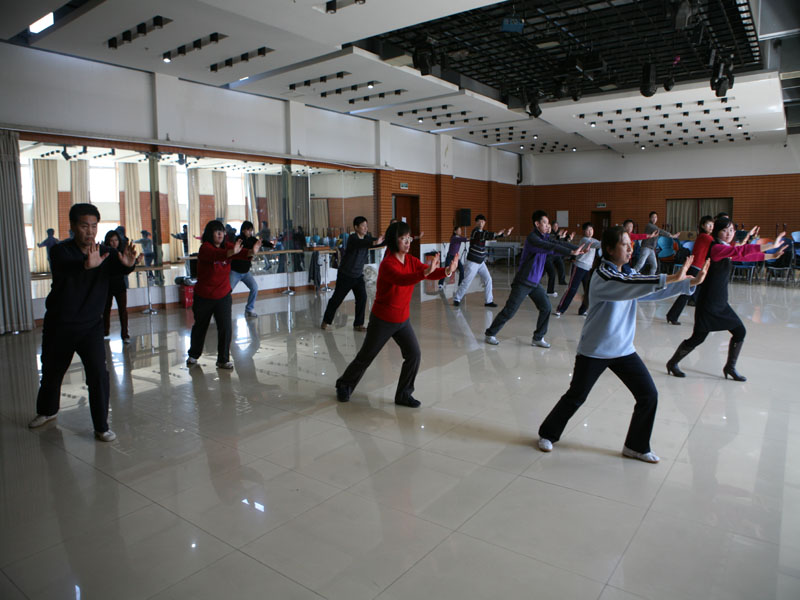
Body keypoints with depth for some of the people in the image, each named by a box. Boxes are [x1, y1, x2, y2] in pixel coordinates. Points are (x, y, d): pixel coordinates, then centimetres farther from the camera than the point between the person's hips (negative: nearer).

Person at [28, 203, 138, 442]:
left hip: (91, 326, 0)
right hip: (58, 325, 1)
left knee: (99, 375, -13)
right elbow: (64, 267, -36)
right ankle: (47, 411, 47)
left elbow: (119, 269, -27)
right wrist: (86, 265, -59)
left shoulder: (105, 253, -7)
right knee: (51, 372, 19)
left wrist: (128, 263, -53)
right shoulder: (61, 251, -13)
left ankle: (102, 427, 1)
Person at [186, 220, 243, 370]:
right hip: (204, 296, -2)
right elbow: (215, 255, -39)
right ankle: (193, 355, 38)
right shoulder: (205, 248, -16)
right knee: (200, 326, 16)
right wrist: (231, 253, -58)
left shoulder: (227, 246, -2)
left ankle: (223, 360, 6)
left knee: (225, 328, -6)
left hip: (223, 295, 3)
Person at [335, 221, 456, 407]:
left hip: (403, 320, 6)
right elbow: (401, 280, -42)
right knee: (365, 357, 9)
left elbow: (431, 273, -12)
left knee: (414, 354, -6)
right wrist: (426, 272, -55)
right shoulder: (387, 264, -23)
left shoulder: (411, 261, -2)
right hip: (382, 320, -6)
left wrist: (447, 271, -34)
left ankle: (404, 395, 12)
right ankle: (344, 386, 34)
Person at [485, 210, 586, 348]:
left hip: (535, 283, 8)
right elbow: (550, 248, -30)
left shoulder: (545, 237, 8)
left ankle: (538, 338, 13)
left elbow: (559, 243, 3)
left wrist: (578, 248, -10)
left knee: (546, 307, 1)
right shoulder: (532, 238, -19)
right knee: (509, 311, -4)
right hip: (523, 282, -8)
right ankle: (490, 334, 11)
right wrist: (571, 252, -34)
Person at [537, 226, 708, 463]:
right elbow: (629, 286, -34)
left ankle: (636, 447, 20)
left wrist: (690, 282, -6)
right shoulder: (603, 276, -17)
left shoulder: (630, 275, 9)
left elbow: (654, 290, 6)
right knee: (576, 397, 5)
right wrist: (670, 278, -39)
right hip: (594, 351, -7)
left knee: (649, 395, 2)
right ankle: (547, 433, 27)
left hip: (623, 350, 7)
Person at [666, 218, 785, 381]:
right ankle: (672, 363, 16)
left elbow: (744, 256, 24)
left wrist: (771, 256, 19)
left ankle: (730, 368, 25)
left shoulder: (726, 249, 12)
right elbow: (741, 251, -31)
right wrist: (772, 245, -31)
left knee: (740, 332, 10)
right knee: (698, 338, -3)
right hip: (708, 304, -10)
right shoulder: (716, 248, -18)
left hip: (721, 303, 10)